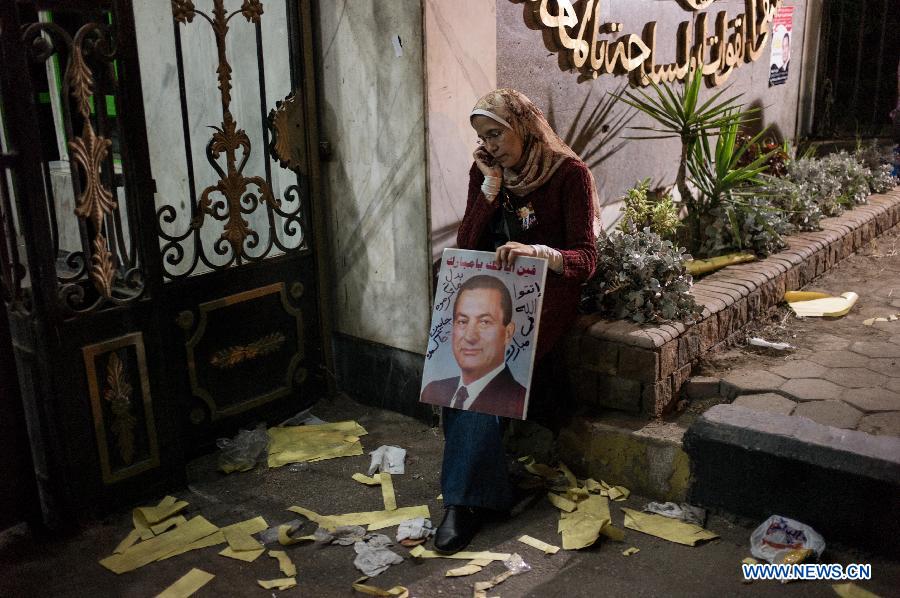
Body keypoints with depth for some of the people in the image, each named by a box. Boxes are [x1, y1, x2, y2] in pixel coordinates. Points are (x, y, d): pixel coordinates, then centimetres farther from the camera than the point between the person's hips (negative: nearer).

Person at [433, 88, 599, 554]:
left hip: (547, 293, -5)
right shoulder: (483, 172, 10)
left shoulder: (570, 174, -5)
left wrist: (536, 251, -32)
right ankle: (483, 492, -15)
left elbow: (585, 259, -11)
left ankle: (467, 498, -21)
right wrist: (491, 188, -6)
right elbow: (466, 247, 3)